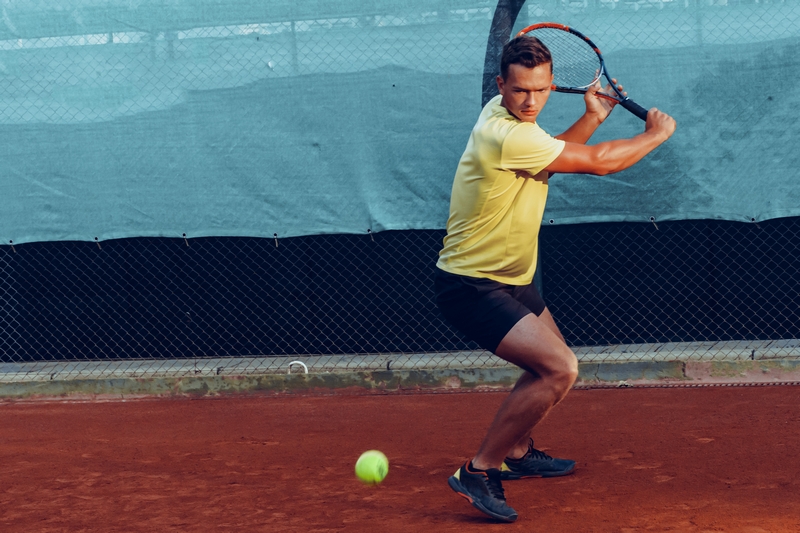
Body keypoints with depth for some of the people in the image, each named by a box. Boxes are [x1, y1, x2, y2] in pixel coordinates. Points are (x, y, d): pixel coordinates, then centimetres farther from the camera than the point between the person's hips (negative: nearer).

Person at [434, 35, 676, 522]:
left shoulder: (514, 117, 4)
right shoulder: (506, 135, -28)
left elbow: (553, 156, 24)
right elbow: (598, 163, -20)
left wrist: (592, 119, 11)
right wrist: (657, 134, -4)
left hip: (510, 279, 11)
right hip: (471, 286, -11)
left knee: (554, 365, 25)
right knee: (559, 369, -24)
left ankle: (516, 452, 45)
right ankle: (479, 472, -13)